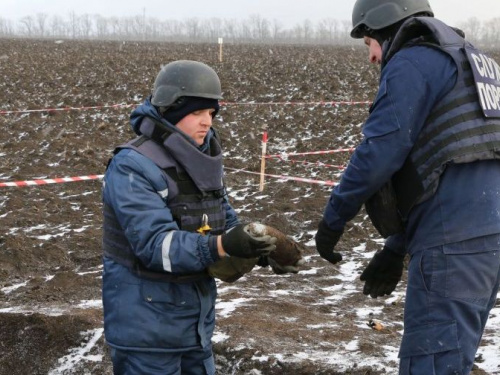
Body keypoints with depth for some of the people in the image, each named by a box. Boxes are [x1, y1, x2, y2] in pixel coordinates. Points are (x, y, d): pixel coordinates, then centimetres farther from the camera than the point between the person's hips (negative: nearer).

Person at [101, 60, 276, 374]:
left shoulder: (205, 159, 6)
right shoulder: (133, 166, -20)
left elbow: (224, 220, 11)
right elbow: (154, 243, -29)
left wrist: (260, 247, -11)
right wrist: (221, 246, -42)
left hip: (197, 314, 8)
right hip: (147, 320, -8)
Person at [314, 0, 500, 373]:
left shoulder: (413, 62, -4)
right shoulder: (468, 65, 26)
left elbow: (380, 151, -13)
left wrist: (332, 219, 0)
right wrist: (395, 249, 25)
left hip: (454, 240, -10)